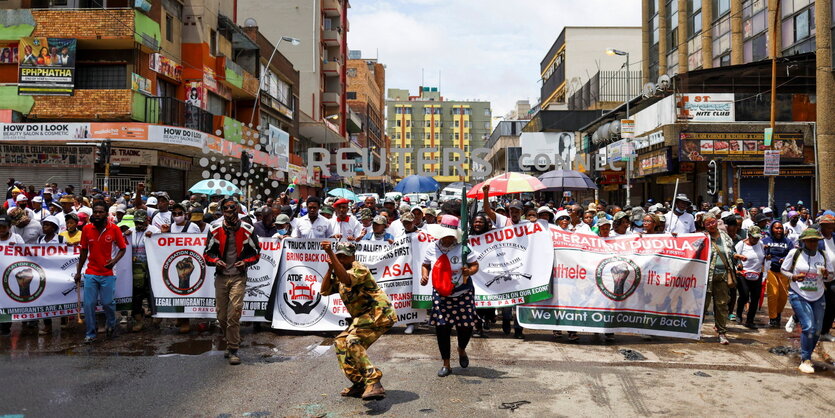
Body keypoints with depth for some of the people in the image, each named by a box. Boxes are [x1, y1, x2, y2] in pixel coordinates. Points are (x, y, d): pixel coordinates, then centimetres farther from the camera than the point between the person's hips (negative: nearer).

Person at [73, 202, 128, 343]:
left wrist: (114, 260, -16)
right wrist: (78, 271, 12)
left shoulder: (114, 229, -6)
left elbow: (122, 248, 3)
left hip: (107, 274, -2)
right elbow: (84, 252, 9)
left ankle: (111, 324, 33)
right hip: (90, 274, 2)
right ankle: (90, 334, 15)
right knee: (89, 304, 1)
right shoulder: (86, 229, 0)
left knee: (108, 302, 2)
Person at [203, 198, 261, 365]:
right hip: (221, 277, 3)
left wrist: (246, 262, -11)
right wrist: (215, 261, -11)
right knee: (221, 315, 7)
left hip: (239, 277, -3)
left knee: (234, 313, -14)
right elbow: (207, 253, 10)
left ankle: (233, 350, -7)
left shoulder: (247, 230, 0)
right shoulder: (215, 230, 3)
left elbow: (256, 252, 7)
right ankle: (231, 342, 30)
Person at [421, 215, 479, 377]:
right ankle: (446, 364, 17)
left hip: (463, 294, -1)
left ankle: (462, 349, 39)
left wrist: (470, 271, -25)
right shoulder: (432, 249, -1)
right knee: (441, 328, 1)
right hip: (441, 295, 2)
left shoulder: (463, 248, -9)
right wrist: (424, 276, -7)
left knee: (466, 326, 3)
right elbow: (425, 265, 13)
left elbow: (475, 265, -3)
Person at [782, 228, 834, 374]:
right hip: (798, 296, -4)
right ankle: (805, 361, -4)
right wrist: (793, 277, -17)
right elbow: (783, 269, 3)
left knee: (817, 330, 8)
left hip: (818, 297, 4)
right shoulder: (794, 253, -8)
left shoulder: (823, 255, 1)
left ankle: (806, 357, 29)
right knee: (808, 327, -15)